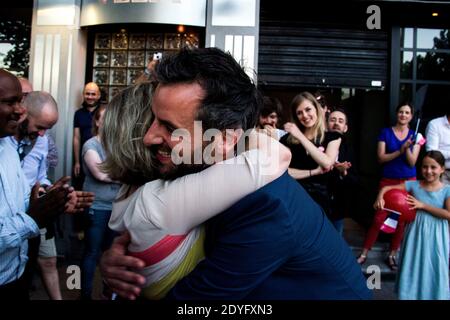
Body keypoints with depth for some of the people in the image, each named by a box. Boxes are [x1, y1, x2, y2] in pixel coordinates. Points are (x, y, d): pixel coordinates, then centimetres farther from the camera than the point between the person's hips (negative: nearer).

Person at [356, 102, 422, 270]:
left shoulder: (415, 136, 4)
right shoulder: (386, 132, 0)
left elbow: (412, 162, -4)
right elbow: (381, 158, -8)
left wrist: (408, 148, -20)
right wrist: (401, 150, -18)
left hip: (408, 181, 2)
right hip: (388, 181, -2)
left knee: (401, 220, 7)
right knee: (379, 219, -7)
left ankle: (392, 256, 21)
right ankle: (364, 254, 4)